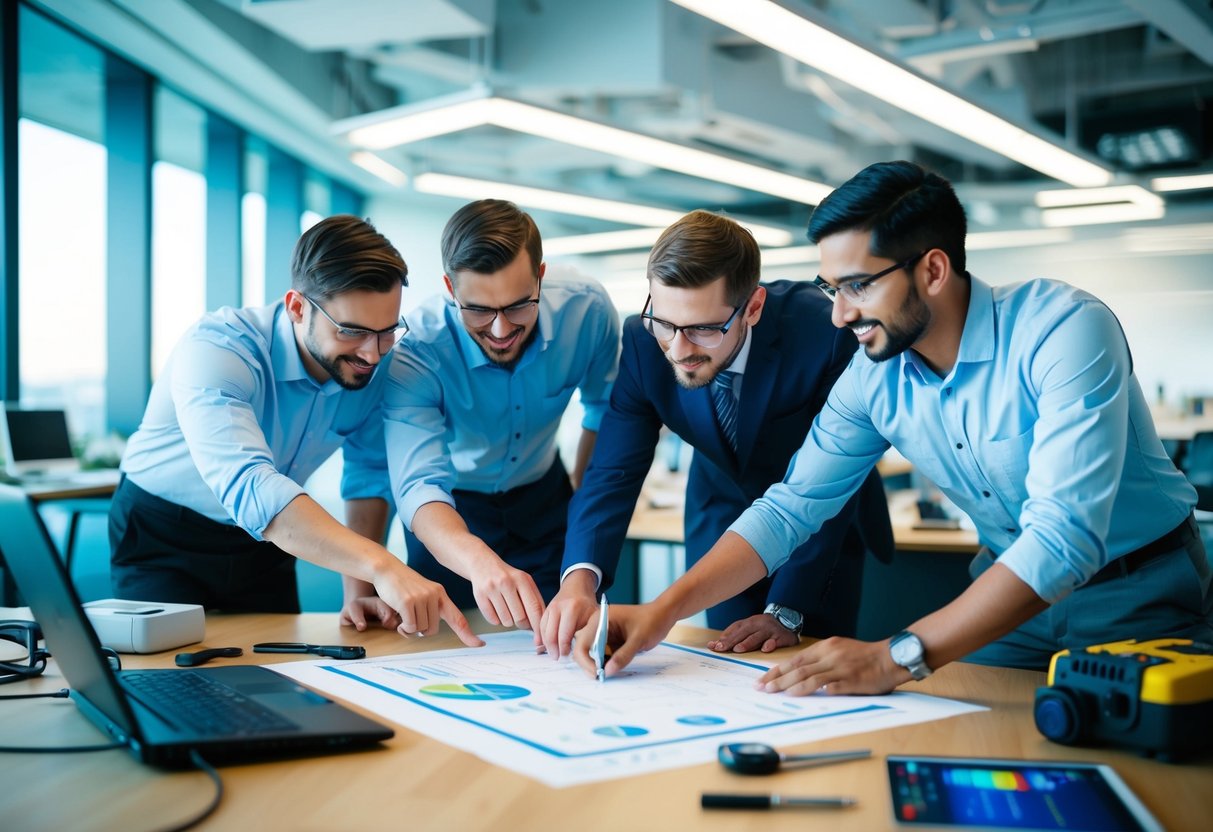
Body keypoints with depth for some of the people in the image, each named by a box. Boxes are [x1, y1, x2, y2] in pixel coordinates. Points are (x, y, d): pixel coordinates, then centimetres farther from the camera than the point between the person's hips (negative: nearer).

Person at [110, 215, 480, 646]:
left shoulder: (372, 368, -16)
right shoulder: (216, 349, -33)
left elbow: (369, 478, -3)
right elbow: (248, 486, -49)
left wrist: (360, 591, -15)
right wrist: (381, 567, -58)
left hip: (265, 542, 5)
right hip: (163, 539, -4)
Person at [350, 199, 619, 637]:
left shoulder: (588, 310, -25)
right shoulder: (416, 352, -34)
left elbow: (605, 404, -3)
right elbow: (419, 485, -45)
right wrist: (480, 561, -64)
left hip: (543, 498, 3)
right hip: (451, 509, -2)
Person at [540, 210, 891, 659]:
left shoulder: (823, 334, -34)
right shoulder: (642, 342, -25)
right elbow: (614, 471, -24)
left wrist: (786, 611, -31)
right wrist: (580, 578, -42)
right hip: (723, 518, 2)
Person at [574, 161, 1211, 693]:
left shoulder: (1064, 330, -27)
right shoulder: (874, 378, -9)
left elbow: (1064, 536, -35)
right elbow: (790, 506, -4)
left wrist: (897, 656, -42)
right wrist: (664, 609, -16)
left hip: (1141, 598, -4)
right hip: (1011, 596, 4)